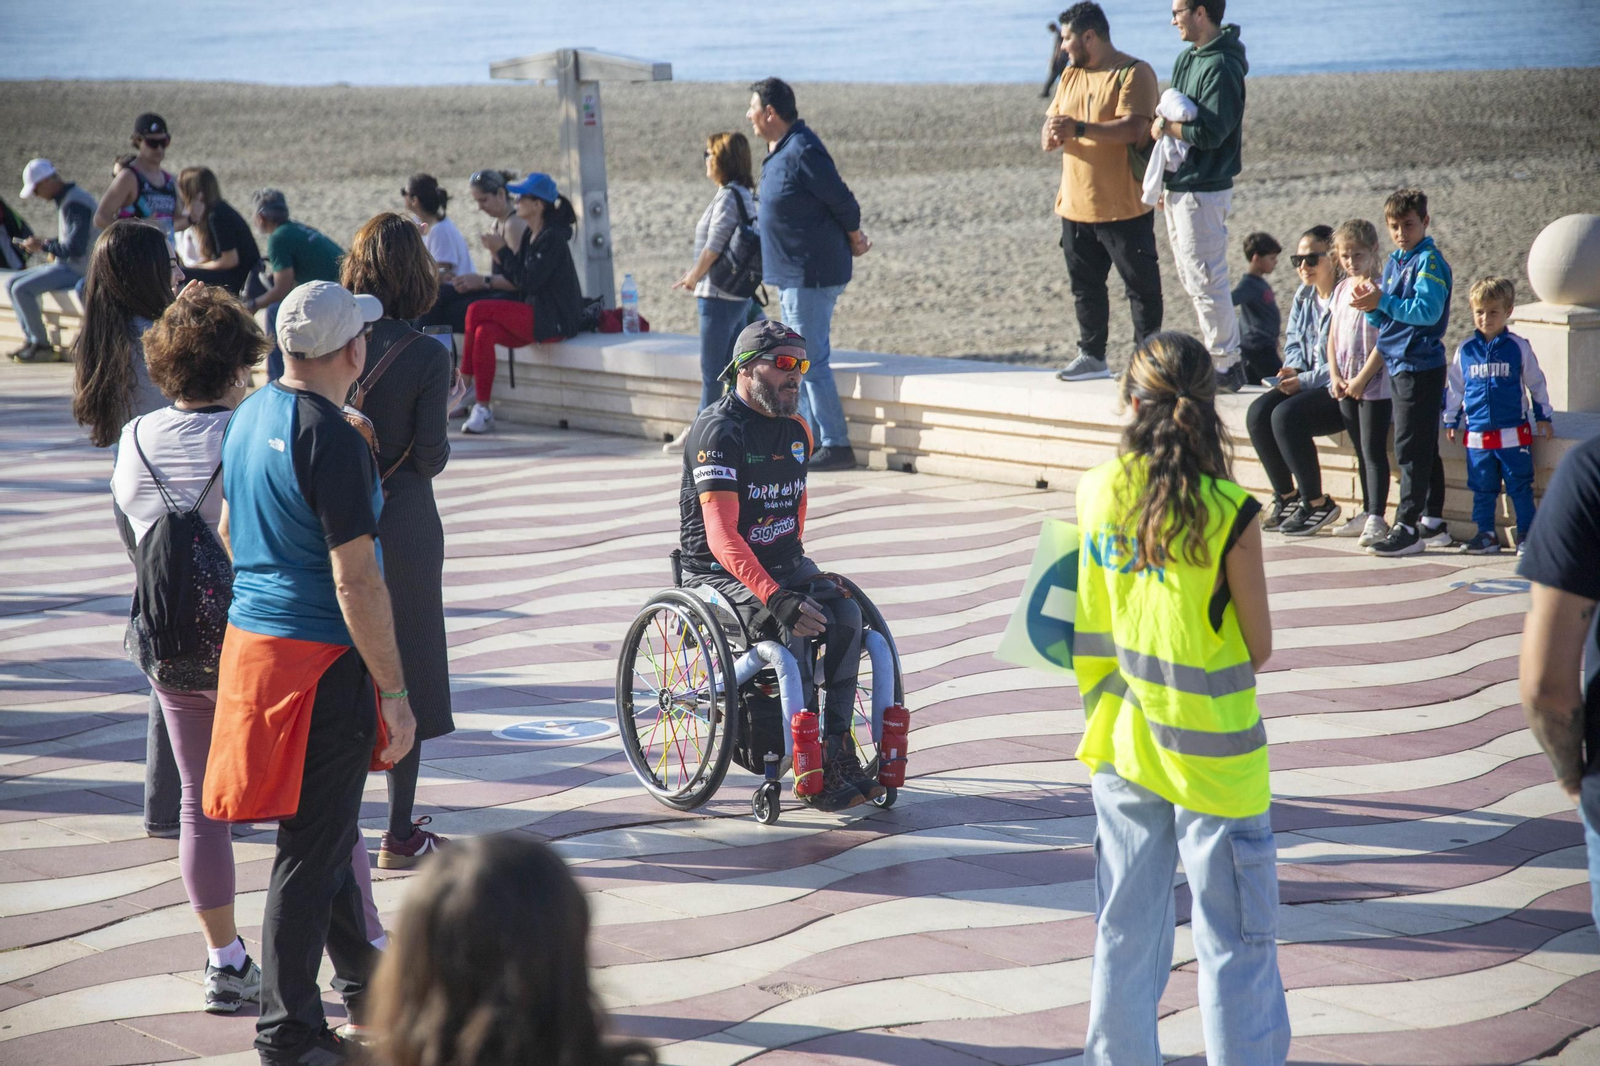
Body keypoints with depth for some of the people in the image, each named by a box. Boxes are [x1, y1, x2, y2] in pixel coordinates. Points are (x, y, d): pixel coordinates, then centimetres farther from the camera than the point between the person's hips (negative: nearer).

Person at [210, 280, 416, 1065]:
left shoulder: (251, 416, 7)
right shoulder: (333, 442, -21)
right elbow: (356, 582, -22)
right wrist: (396, 692, -17)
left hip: (249, 636, 9)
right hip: (321, 657, -9)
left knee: (326, 826, 22)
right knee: (312, 846, 0)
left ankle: (362, 983, 38)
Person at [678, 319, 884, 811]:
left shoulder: (797, 429, 9)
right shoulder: (719, 430, -17)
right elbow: (721, 535, -26)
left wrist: (796, 554, 18)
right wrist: (775, 596, -35)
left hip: (783, 563, 7)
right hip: (719, 572, -7)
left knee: (846, 617, -21)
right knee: (793, 627, -31)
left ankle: (835, 748, -18)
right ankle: (814, 771, -24)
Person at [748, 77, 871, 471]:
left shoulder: (802, 152, -20)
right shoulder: (779, 150, 13)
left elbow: (843, 201, -16)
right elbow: (839, 201, 18)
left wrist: (853, 239, 0)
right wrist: (852, 240, 12)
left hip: (811, 274, -11)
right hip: (793, 274, 11)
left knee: (811, 362, -8)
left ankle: (836, 446, -5)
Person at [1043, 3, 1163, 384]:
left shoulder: (1134, 73, -10)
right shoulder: (1070, 76, 15)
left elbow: (1132, 128, -22)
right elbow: (1049, 131, 13)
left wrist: (1078, 128, -27)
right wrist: (1051, 135, -11)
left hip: (1124, 208, -8)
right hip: (1075, 206, 8)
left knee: (1141, 286, 0)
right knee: (1085, 285, 13)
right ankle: (1092, 356, 23)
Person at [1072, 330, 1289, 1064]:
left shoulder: (1094, 493, -4)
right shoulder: (1229, 514, -17)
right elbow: (1259, 647, -8)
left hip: (1122, 746, 5)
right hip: (1211, 756, -4)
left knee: (1126, 935, 17)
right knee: (1233, 946, 5)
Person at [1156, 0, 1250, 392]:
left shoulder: (1221, 66, -18)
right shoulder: (1187, 59, 12)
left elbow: (1211, 132, -25)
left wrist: (1165, 126, -11)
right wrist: (1165, 181, 16)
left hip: (1203, 191, -10)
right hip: (1179, 186, 10)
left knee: (1205, 281, -6)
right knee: (1192, 279, 15)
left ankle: (1226, 367, 2)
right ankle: (1226, 356, 23)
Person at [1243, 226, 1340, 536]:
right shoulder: (1303, 296, 12)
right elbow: (1293, 340, 21)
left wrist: (1306, 380, -20)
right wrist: (1293, 367, -1)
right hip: (1308, 383, 9)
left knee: (1286, 415, -28)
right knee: (1258, 413, -14)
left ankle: (1316, 503, -15)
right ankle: (1286, 496, -3)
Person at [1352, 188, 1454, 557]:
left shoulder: (1429, 261, -11)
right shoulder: (1393, 262, 14)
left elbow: (1427, 311, -23)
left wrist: (1382, 301, -21)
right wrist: (1372, 308, -6)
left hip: (1421, 365, -9)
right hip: (1398, 365, 9)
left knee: (1412, 448, -8)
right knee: (1423, 448, 13)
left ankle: (1408, 527, -7)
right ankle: (1432, 522, 20)